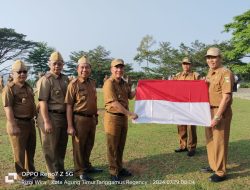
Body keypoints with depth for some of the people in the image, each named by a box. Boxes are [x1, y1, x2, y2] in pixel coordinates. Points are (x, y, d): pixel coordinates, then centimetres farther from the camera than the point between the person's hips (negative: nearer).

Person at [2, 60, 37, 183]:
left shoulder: (28, 87, 12)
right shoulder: (9, 88, -12)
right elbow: (8, 108, -18)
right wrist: (13, 126, -23)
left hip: (30, 122, 8)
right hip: (18, 123, -8)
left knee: (31, 149, 19)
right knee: (19, 151, 4)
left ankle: (30, 171, 36)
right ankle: (21, 175, 18)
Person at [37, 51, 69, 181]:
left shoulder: (65, 79, 11)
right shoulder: (45, 80, -11)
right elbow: (42, 102, -16)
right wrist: (46, 121, -21)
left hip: (64, 116, 7)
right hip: (51, 117, -7)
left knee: (62, 145, 17)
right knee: (51, 146, 4)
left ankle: (60, 169, 34)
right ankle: (53, 173, 19)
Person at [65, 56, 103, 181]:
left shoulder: (92, 83, 8)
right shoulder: (73, 84, -11)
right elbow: (69, 106, -13)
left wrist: (96, 116, 20)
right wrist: (70, 126, -16)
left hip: (92, 119, 7)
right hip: (79, 119, -6)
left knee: (89, 145, 18)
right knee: (79, 146, 6)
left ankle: (87, 166, 36)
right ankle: (80, 171, 21)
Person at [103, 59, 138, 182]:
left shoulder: (124, 83, 10)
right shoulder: (109, 83, -16)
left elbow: (130, 96, 22)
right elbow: (114, 103, -23)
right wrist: (130, 114, -24)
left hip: (123, 117, 8)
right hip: (113, 118, -8)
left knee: (121, 146, 18)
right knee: (112, 147, 4)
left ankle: (119, 168, 32)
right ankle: (113, 172, 16)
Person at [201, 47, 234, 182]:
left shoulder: (225, 73, -14)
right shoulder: (209, 73, 13)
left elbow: (226, 97, -20)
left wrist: (217, 116, -23)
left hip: (221, 112, -9)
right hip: (209, 111, 9)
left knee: (219, 142, 0)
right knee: (210, 140, 18)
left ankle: (221, 173, 13)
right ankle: (213, 166, 34)